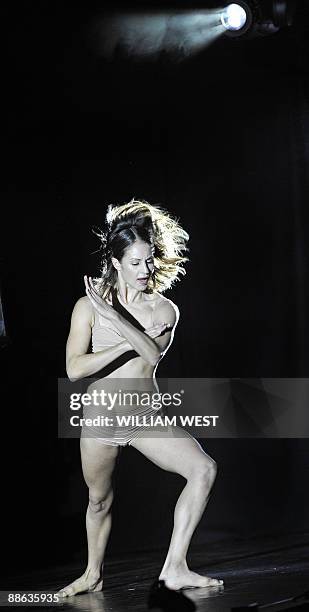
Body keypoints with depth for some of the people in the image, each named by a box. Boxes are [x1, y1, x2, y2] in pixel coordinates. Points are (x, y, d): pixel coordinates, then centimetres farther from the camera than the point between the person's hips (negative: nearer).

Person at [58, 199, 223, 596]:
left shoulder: (164, 310, -1)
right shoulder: (88, 306, -6)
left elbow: (153, 354, -20)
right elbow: (74, 369, -15)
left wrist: (113, 317, -28)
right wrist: (130, 342, -18)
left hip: (146, 417, 1)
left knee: (204, 468, -18)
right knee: (99, 501, 12)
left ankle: (175, 568, -9)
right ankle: (93, 574, 39)